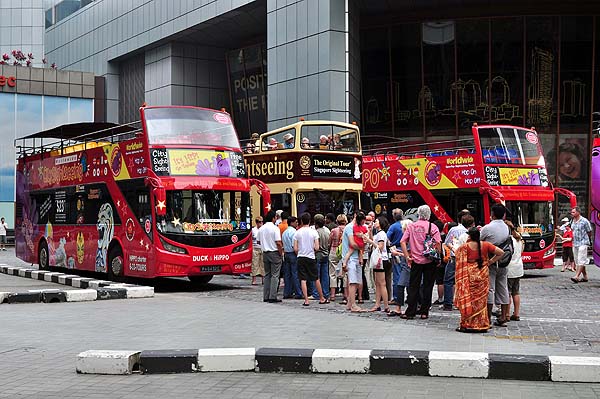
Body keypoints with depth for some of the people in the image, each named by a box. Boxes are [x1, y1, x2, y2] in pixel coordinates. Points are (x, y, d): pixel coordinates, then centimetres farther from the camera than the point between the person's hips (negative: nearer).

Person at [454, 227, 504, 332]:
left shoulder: (465, 247, -9)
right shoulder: (485, 245, -2)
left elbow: (456, 253, 8)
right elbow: (501, 252, 0)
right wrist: (490, 261, 6)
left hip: (470, 276, -3)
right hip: (483, 275, 3)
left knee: (468, 300, 4)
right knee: (481, 300, 10)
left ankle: (467, 325, 2)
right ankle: (482, 325, 12)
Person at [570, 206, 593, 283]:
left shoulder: (584, 221, -10)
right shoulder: (572, 221, 9)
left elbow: (589, 232, -1)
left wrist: (586, 239, 10)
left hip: (583, 243, -8)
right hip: (575, 243, 8)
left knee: (581, 260, -12)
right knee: (577, 261, 9)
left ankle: (577, 277, -22)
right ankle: (585, 277, 18)